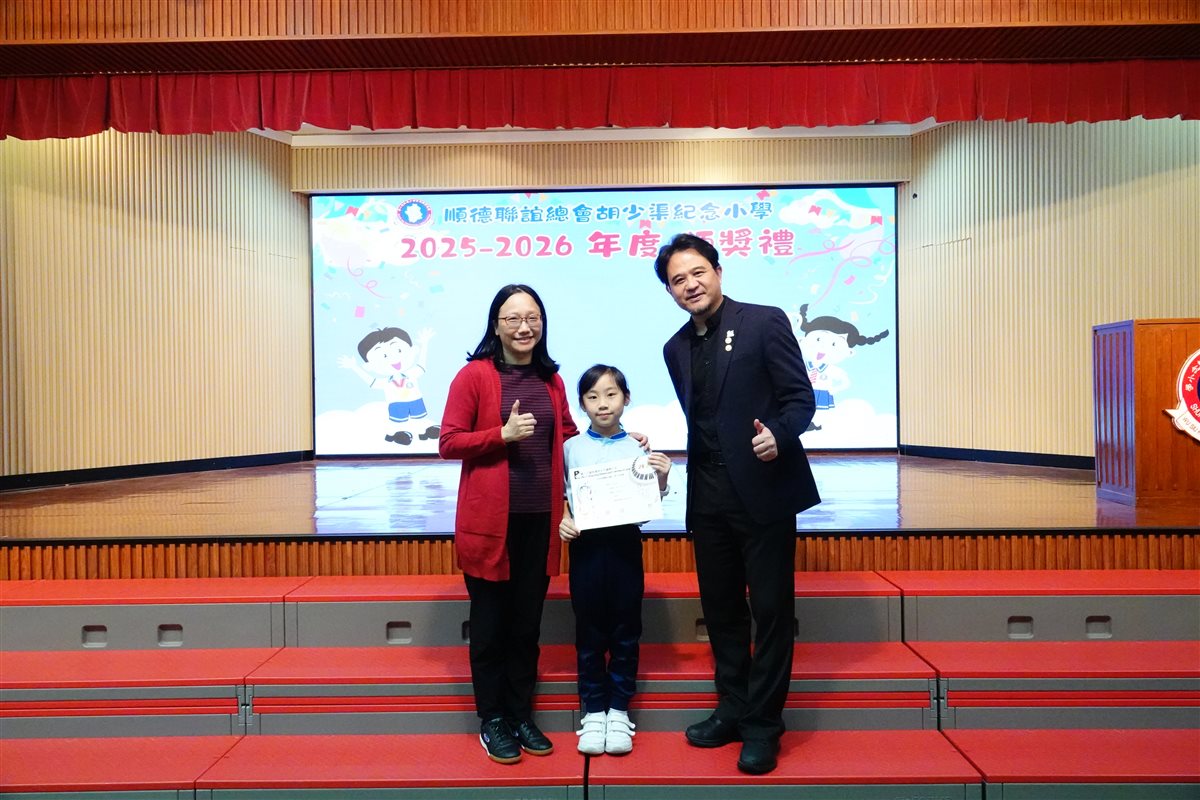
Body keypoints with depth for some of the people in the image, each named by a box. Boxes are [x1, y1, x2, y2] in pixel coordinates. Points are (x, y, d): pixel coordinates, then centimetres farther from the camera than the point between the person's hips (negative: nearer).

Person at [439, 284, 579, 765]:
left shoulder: (550, 379, 9)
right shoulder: (474, 374, -5)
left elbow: (568, 437, 19)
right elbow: (448, 443, -7)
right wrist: (502, 434, -18)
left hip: (540, 519, 4)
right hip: (490, 519, -4)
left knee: (528, 621, 13)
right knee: (490, 622, 8)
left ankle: (522, 715, 27)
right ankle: (492, 720, 23)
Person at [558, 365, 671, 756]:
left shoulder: (638, 448, 0)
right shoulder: (571, 447, 0)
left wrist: (661, 480, -14)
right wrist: (562, 521, -14)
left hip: (626, 542, 0)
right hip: (586, 544, 0)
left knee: (625, 631, 9)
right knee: (590, 632, 8)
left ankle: (619, 710, 22)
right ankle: (593, 711, 21)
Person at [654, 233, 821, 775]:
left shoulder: (765, 322, -5)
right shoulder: (676, 348, 12)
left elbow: (800, 397, -8)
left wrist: (778, 435, -26)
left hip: (764, 490, -5)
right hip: (709, 497, 6)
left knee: (770, 608, 3)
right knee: (720, 609, 14)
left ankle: (763, 725, 17)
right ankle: (732, 710, 30)